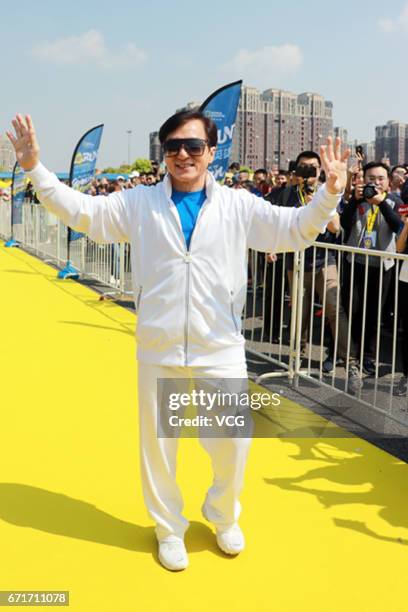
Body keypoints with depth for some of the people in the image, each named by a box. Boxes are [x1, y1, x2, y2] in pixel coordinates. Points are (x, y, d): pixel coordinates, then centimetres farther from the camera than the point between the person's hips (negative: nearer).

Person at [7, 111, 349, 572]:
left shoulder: (239, 205, 1)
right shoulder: (138, 203, 3)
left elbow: (295, 229, -4)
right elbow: (80, 210, 2)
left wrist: (330, 193, -20)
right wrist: (35, 169, -7)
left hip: (221, 349, 0)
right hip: (158, 350, 1)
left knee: (233, 441, 7)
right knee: (157, 444, 12)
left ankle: (223, 516, 39)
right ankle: (169, 529, 37)